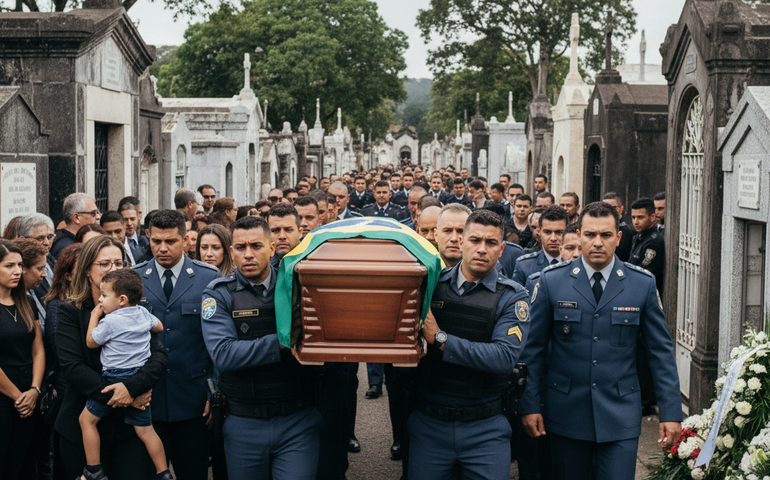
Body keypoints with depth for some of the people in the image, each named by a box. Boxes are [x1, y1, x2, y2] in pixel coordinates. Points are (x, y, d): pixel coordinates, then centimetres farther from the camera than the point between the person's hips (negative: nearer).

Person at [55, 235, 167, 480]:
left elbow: (158, 354, -6)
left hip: (132, 424, 1)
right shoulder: (69, 312, -1)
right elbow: (71, 366, -12)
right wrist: (116, 395, -20)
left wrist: (131, 386, -24)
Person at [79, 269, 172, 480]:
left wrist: (94, 316, 7)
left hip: (116, 378, -7)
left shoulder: (110, 321, -15)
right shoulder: (143, 313, 5)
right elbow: (158, 327, 24)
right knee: (145, 429, 11)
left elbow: (91, 342, -1)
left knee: (86, 419, 7)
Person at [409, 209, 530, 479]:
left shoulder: (512, 297, -4)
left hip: (485, 429, -2)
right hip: (429, 424, 2)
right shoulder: (432, 284, 2)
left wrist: (440, 339, -19)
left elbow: (505, 357, -18)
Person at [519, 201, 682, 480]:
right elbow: (532, 349, 3)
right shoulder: (550, 282, -1)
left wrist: (671, 413, 0)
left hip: (621, 416, 0)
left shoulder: (643, 284, 1)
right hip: (566, 413, 0)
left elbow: (661, 351, 4)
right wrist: (530, 406, -2)